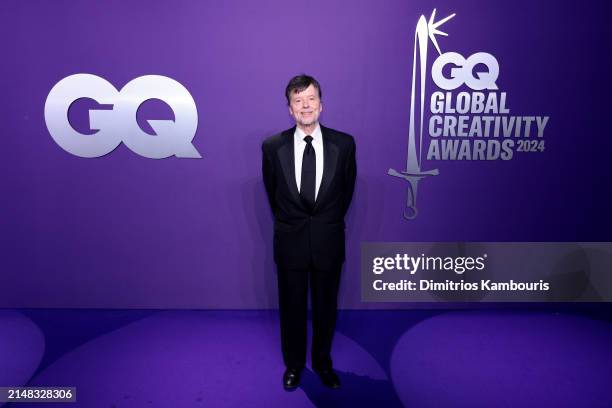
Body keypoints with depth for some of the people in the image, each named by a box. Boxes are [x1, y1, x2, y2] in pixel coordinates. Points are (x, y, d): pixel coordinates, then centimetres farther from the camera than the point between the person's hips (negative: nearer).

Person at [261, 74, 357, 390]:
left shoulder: (344, 144, -8)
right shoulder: (272, 147, -8)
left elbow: (347, 190, 6)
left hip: (328, 242, 1)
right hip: (290, 242, 0)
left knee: (326, 307, 16)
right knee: (291, 307, 15)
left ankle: (323, 362, 41)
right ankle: (293, 364, 39)